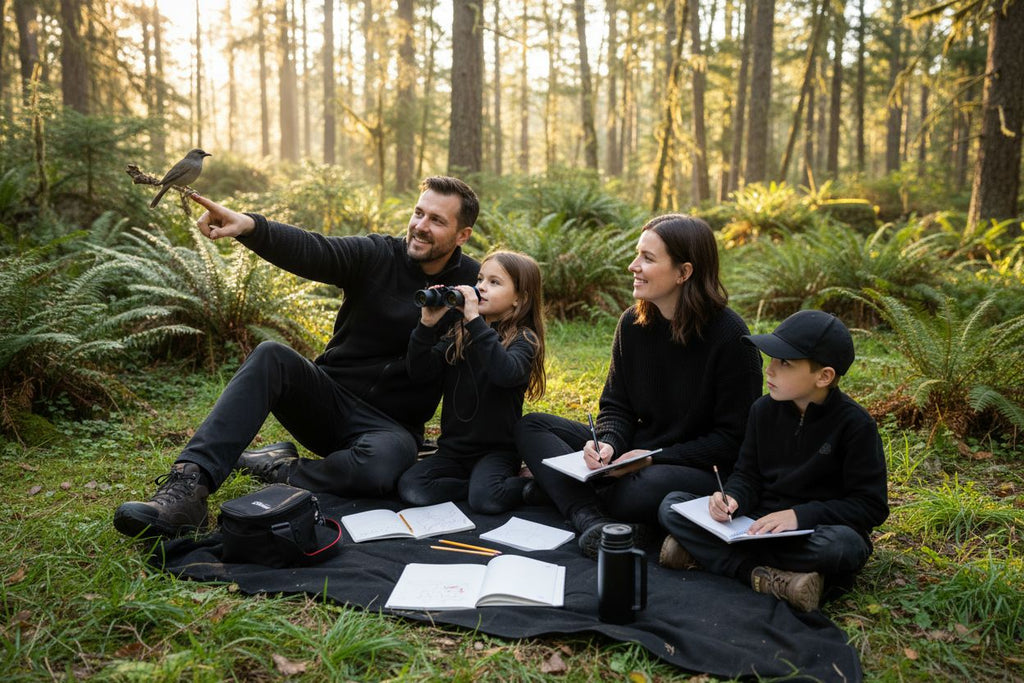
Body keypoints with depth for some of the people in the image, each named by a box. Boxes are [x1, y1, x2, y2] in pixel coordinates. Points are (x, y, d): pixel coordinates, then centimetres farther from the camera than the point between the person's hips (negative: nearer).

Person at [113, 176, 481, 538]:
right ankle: (188, 486, -32)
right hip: (329, 398, 2)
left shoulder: (472, 283, 0)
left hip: (390, 425, -1)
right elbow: (308, 250, -20)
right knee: (271, 356, -27)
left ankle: (282, 469, -9)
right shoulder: (377, 255, -2)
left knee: (383, 464, -38)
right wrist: (249, 226, -38)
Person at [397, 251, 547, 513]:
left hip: (497, 450, -4)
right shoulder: (460, 333, 7)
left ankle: (528, 485, 0)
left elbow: (507, 373, -30)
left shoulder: (523, 339, -7)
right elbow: (419, 370, -1)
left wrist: (475, 321, -31)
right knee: (410, 488, -18)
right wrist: (427, 324, -14)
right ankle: (479, 483, 0)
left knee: (485, 500, -29)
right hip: (453, 448, 5)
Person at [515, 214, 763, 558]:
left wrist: (655, 459, -20)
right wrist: (608, 444, -15)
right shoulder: (633, 323, 3)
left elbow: (733, 438, -12)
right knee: (531, 426, -5)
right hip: (635, 455, 7)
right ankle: (593, 521, -28)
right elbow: (616, 406, 8)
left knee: (655, 486, -42)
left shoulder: (729, 336, -15)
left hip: (701, 469, -6)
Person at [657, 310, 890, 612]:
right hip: (758, 523, 4)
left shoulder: (855, 424, -12)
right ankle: (772, 578, -27)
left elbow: (872, 506, -12)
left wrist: (800, 515, -23)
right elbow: (747, 475, 8)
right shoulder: (764, 409, 2)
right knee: (671, 505, -13)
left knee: (843, 545, -41)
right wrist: (732, 498, -16)